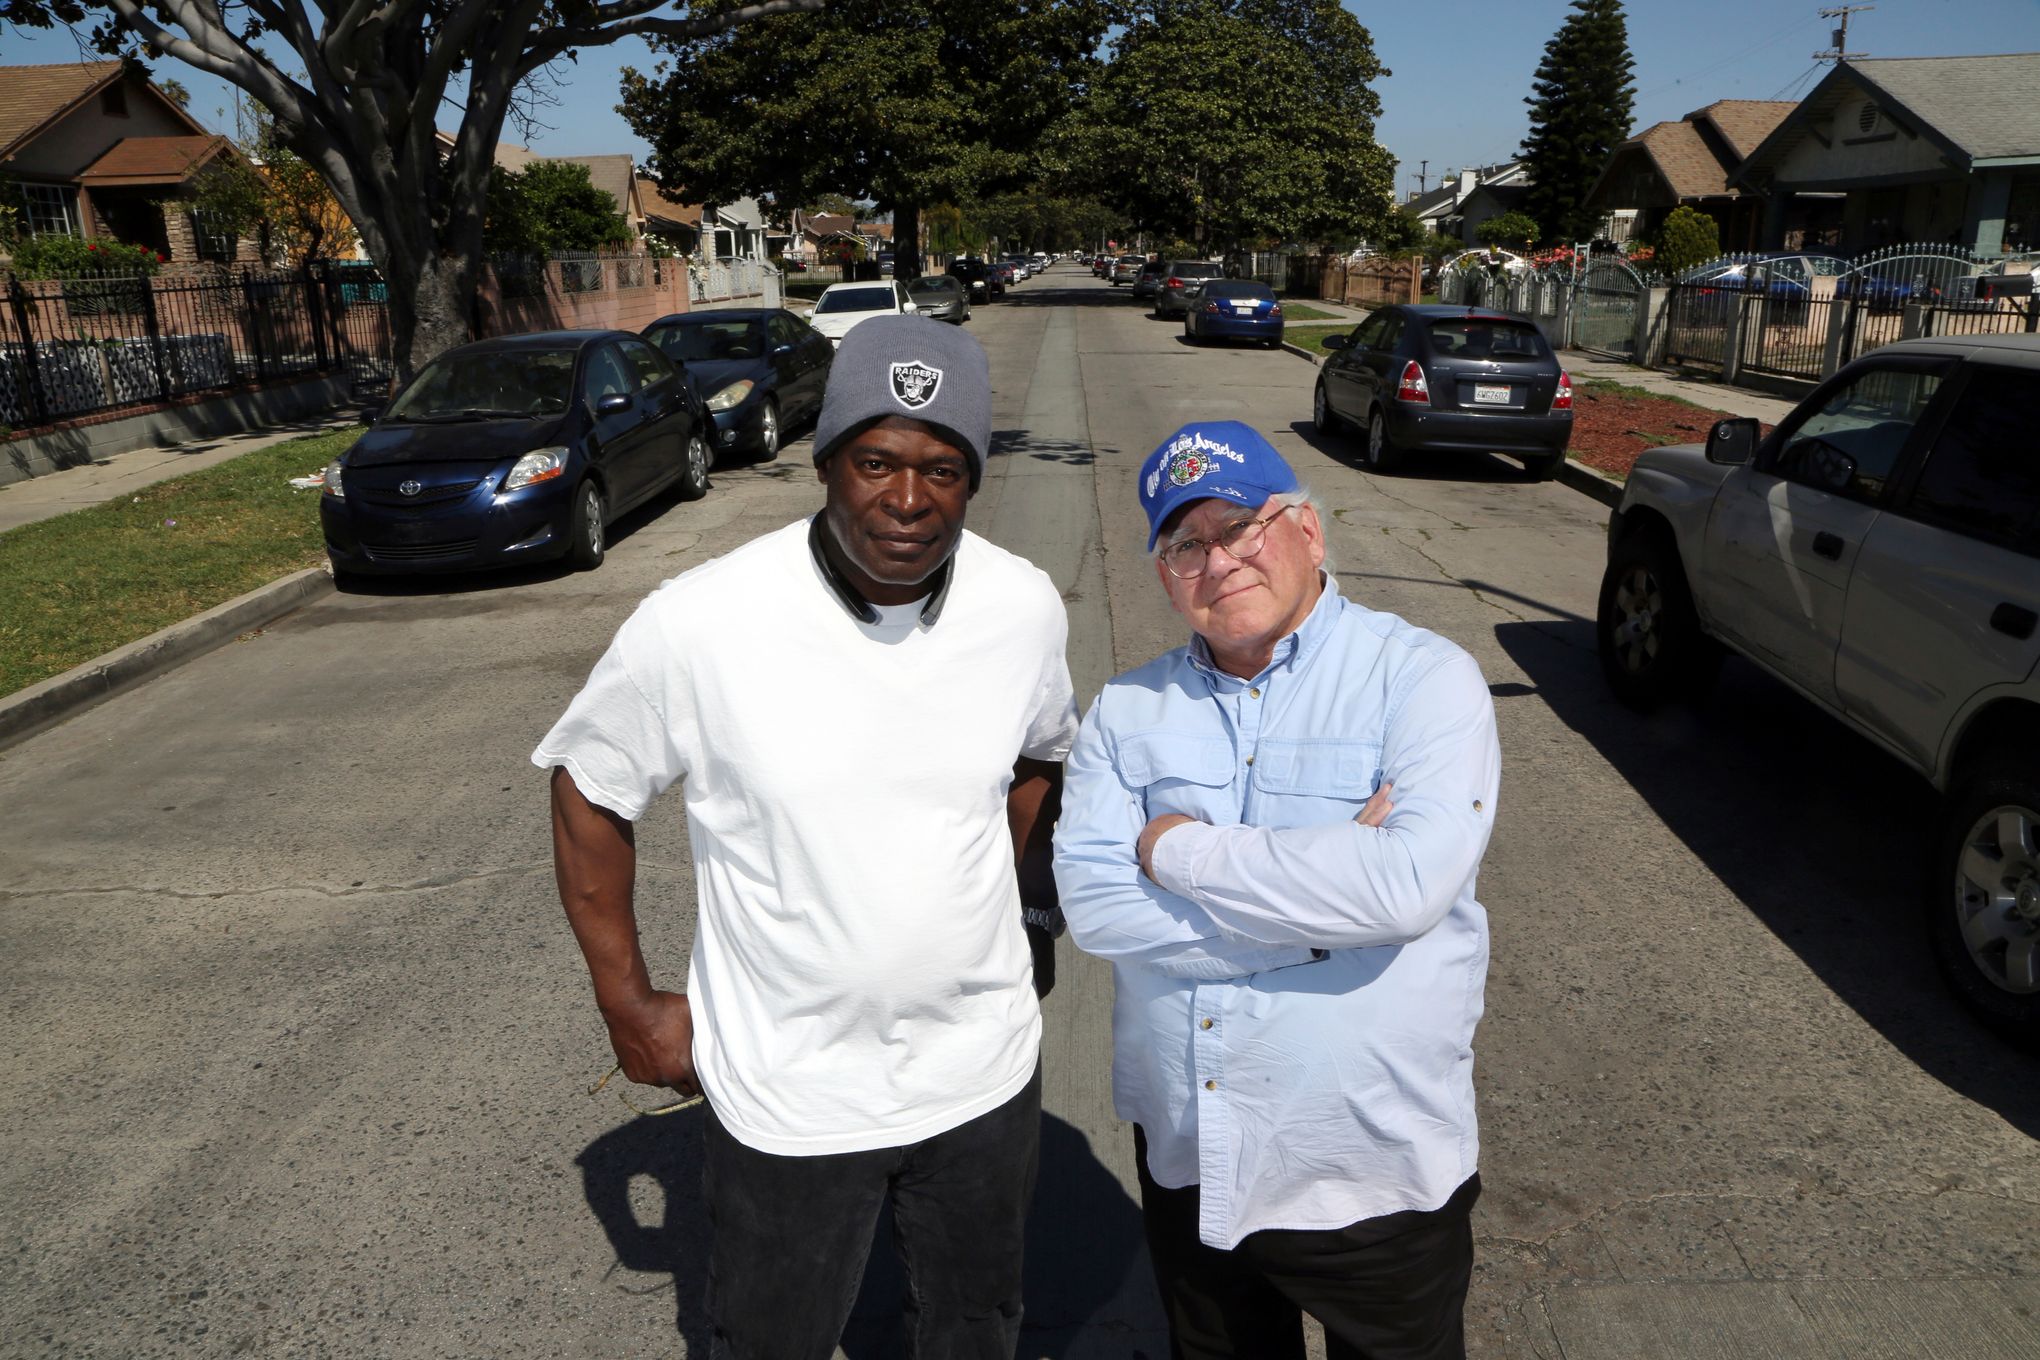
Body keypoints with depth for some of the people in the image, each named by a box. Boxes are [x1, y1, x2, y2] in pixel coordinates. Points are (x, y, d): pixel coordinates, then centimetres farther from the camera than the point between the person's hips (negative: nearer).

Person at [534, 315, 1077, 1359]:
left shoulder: (1025, 608, -12)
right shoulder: (698, 624, -22)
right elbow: (587, 792, -6)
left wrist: (1024, 899, 5)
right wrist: (627, 1002, -5)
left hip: (985, 1073, 3)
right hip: (787, 1099, -2)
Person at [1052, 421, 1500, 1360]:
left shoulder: (1424, 679, -12)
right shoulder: (1129, 711, -2)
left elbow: (1410, 883, -28)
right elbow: (1092, 904, -15)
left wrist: (1179, 849, -19)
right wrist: (1320, 902, -21)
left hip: (1374, 1174, -3)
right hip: (1184, 1160, 4)